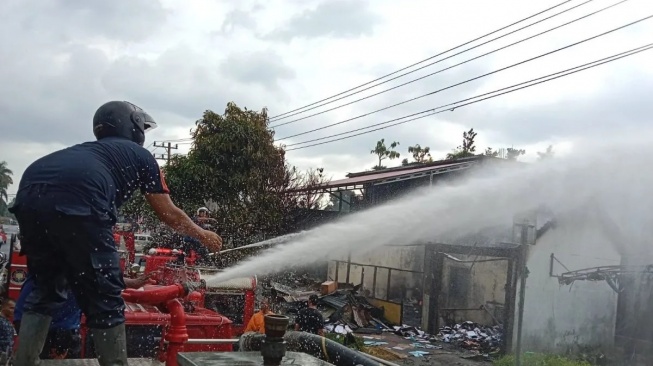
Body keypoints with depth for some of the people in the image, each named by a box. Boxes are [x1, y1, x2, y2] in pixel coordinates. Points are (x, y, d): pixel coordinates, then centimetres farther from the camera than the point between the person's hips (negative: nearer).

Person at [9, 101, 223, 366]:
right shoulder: (140, 155, 24)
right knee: (104, 300, 8)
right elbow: (169, 215, 29)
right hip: (75, 201, -6)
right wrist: (203, 235, 45)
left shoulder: (88, 150, 38)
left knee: (45, 291, 24)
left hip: (28, 195, 6)